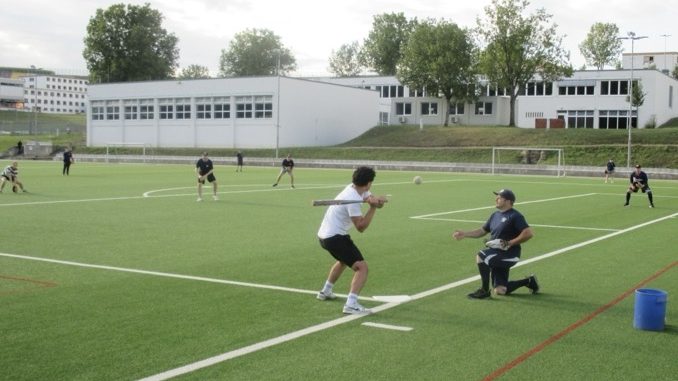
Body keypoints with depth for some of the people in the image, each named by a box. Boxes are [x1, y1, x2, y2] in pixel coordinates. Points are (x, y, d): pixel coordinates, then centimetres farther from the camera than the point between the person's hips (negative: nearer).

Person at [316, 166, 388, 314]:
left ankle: (325, 291, 47)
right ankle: (351, 304, -28)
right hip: (335, 237, -10)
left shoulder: (354, 188, 5)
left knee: (344, 260, 36)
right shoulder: (353, 199, -21)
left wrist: (377, 200, -21)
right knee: (362, 267, -17)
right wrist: (373, 207, -19)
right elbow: (361, 227, -19)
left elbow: (379, 201, 2)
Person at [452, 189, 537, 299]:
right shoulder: (495, 215, 15)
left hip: (509, 254, -9)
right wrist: (465, 234, 10)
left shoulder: (515, 216, -12)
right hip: (498, 256, 9)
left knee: (481, 256, -27)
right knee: (500, 291, 7)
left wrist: (509, 243, -22)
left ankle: (484, 290, -14)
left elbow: (528, 233, -21)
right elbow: (482, 231, 22)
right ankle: (528, 281, 28)